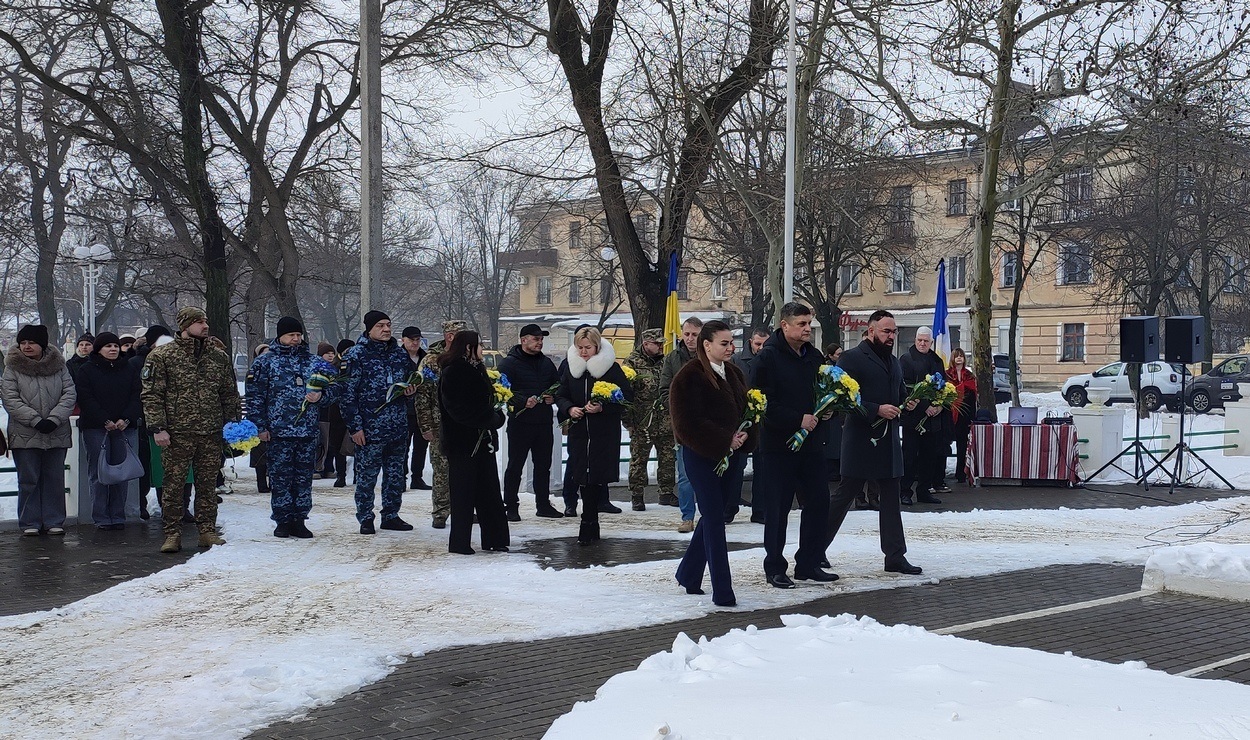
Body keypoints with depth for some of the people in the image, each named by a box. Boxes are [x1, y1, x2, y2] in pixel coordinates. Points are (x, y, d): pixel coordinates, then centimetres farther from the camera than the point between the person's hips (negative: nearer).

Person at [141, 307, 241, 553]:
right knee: (173, 484, 1)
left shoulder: (219, 356, 11)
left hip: (211, 434, 3)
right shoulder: (162, 357, -1)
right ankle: (173, 534, 10)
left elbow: (230, 393, 17)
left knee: (208, 485, 9)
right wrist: (157, 428, -10)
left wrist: (232, 422, 10)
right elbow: (151, 395, -3)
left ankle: (207, 531, 17)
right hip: (177, 433, -3)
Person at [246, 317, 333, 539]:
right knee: (280, 477, 1)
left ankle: (299, 520, 15)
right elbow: (255, 396, 0)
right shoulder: (264, 362, 2)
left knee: (304, 477, 7)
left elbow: (333, 385, 17)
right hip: (279, 431, -3)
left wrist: (320, 395, -6)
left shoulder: (313, 361, 11)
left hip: (308, 431, 3)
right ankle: (282, 521, 10)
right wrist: (260, 427, -6)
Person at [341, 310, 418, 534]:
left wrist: (410, 392, 1)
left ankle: (391, 515, 23)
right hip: (369, 429, -5)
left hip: (398, 427, 6)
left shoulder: (400, 354, 11)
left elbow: (409, 382, 26)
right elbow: (347, 394, -9)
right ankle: (365, 518, 12)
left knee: (395, 475, 11)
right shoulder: (356, 355, -6)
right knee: (367, 476, 1)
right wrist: (355, 426, -13)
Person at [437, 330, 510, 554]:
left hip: (482, 441, 9)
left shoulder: (475, 370, 17)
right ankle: (459, 542, 7)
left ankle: (494, 539, 17)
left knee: (489, 492, 11)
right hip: (462, 442, -9)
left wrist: (494, 417, 2)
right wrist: (493, 418, -15)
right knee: (463, 493, -2)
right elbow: (460, 409, -20)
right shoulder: (453, 372, -13)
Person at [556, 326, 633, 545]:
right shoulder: (571, 368, 8)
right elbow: (560, 395, 16)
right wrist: (570, 408, -6)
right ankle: (592, 527, 16)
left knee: (594, 478, -7)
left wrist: (602, 408, -18)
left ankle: (588, 525, 0)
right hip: (579, 431, 4)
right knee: (583, 478, 4)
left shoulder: (611, 368, -5)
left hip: (605, 434, -4)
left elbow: (626, 397, -5)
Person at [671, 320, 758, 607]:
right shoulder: (689, 377, -11)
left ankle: (688, 573, 33)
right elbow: (689, 423, -17)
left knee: (713, 516, 16)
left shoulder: (734, 373, 13)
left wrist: (745, 436, -4)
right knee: (715, 520, -7)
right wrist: (725, 441, -18)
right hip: (703, 456, -8)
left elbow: (748, 409, 17)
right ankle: (722, 592, -4)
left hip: (733, 455, 8)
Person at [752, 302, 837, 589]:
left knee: (818, 501, 8)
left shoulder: (813, 355, 11)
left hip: (811, 441, 7)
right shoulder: (768, 356, -10)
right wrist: (798, 420, -19)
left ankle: (808, 564, 21)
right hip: (778, 444, -7)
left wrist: (825, 410, 1)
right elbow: (764, 403, -16)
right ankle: (774, 568, 12)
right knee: (777, 508, 1)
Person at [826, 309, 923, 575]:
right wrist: (877, 410, -21)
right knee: (846, 494, 0)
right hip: (860, 440, -7)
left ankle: (895, 556, 11)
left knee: (891, 498, 7)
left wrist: (907, 404, 3)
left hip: (889, 441, 7)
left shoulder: (894, 362, 18)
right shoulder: (852, 358, -7)